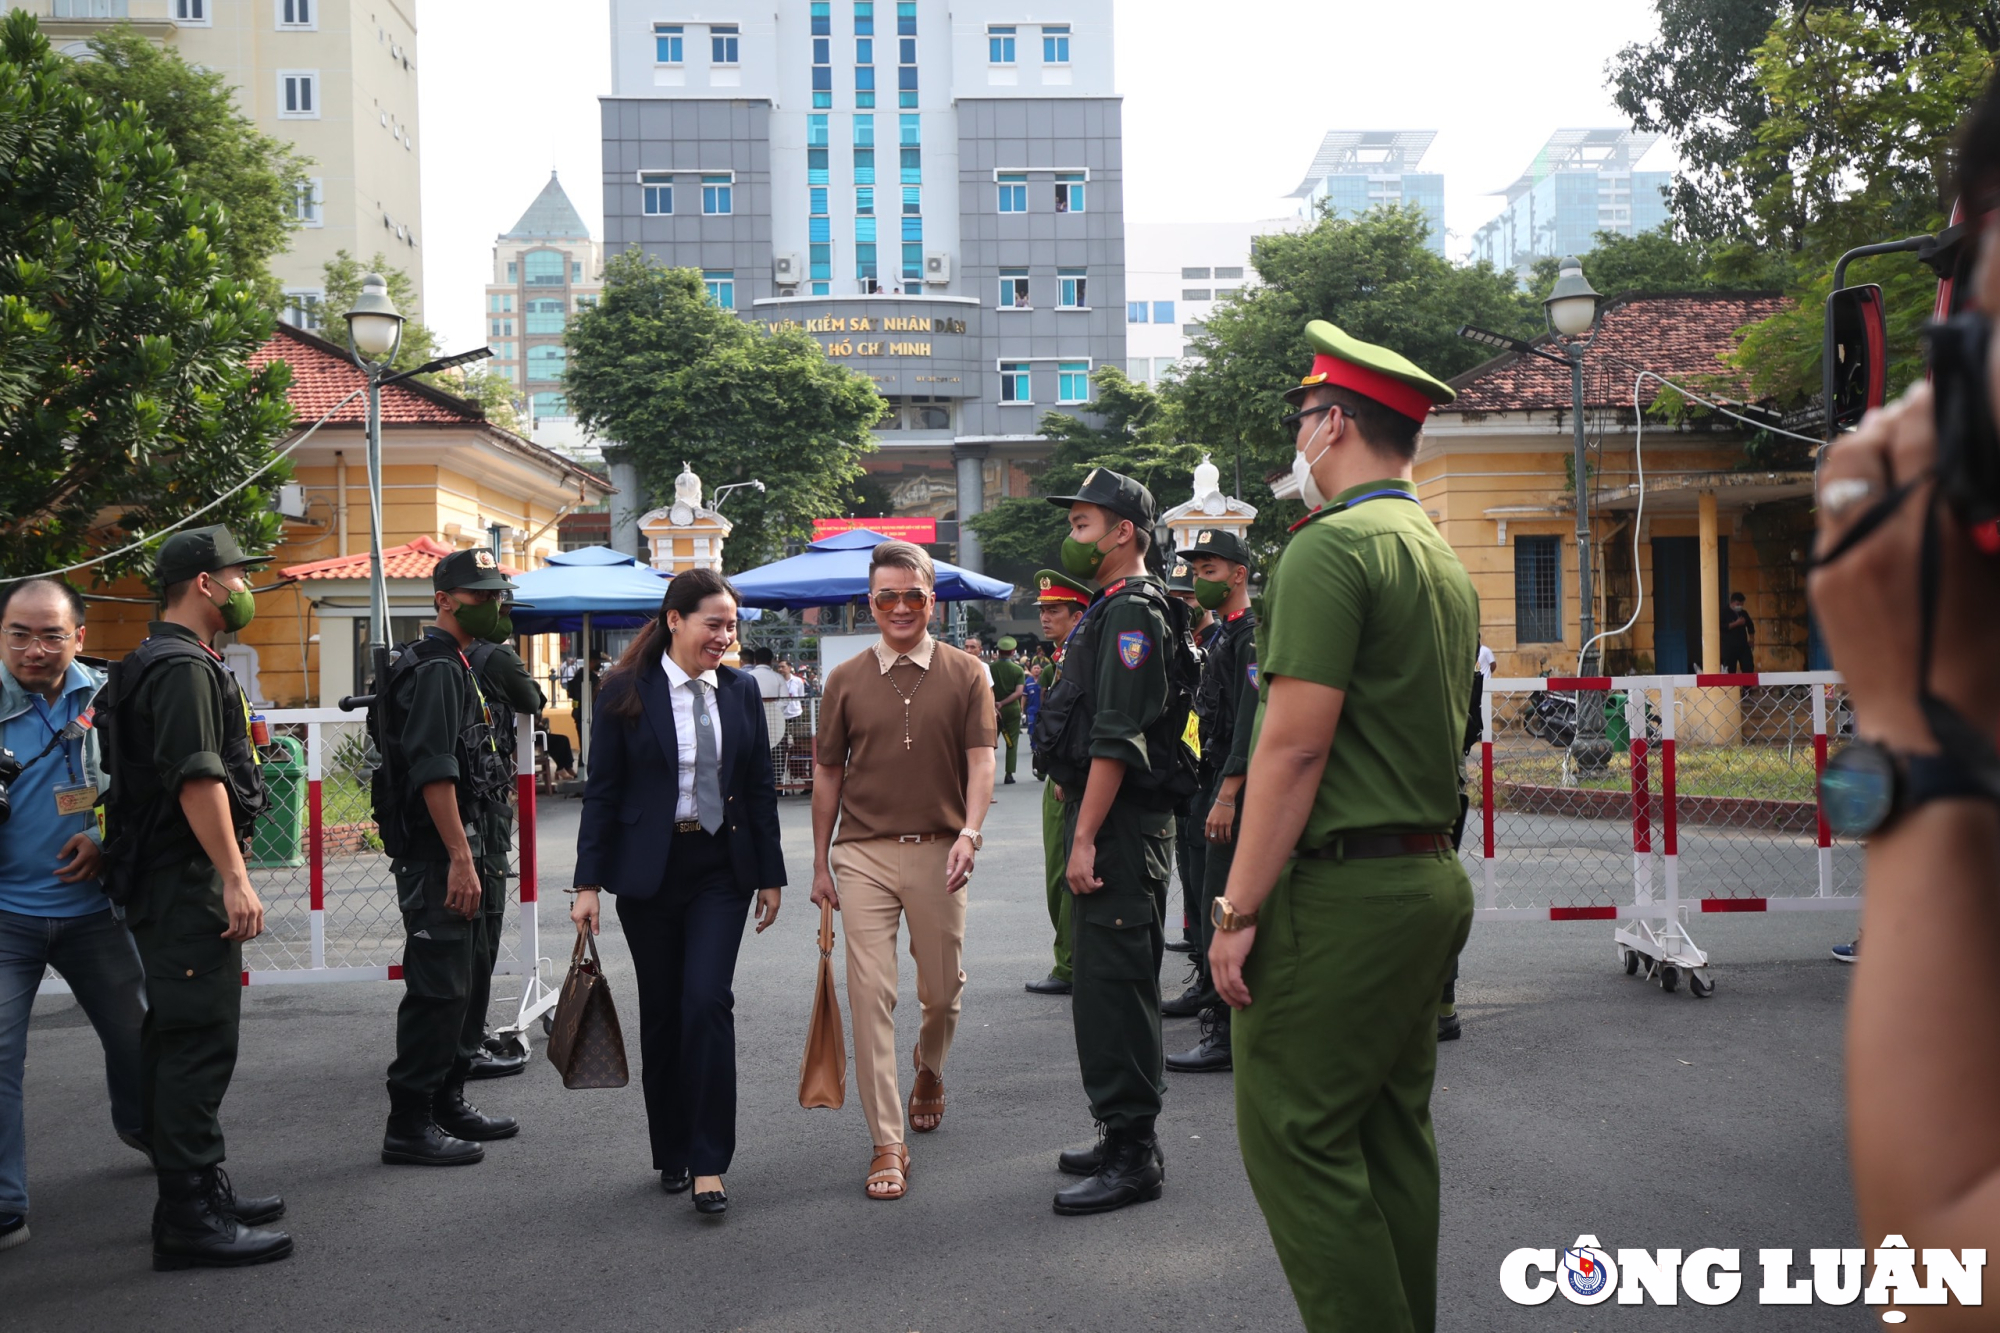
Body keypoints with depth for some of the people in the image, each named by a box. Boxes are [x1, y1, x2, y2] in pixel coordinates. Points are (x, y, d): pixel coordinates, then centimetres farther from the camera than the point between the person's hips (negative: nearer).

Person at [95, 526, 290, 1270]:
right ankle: (190, 1221, -6)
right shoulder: (183, 667, -15)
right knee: (198, 1043, -9)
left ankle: (200, 1191, 26)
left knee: (179, 1039, 16)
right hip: (187, 882, -11)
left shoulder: (167, 664, 19)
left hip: (164, 886, 11)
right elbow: (198, 780, -23)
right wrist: (235, 878, -25)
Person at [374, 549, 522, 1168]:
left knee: (469, 981, 16)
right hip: (438, 855, -11)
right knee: (438, 988, -7)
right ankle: (409, 1126, -1)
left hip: (461, 847, 11)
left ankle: (448, 1102, 26)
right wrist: (461, 860, -24)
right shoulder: (434, 669, -14)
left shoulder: (456, 667, 19)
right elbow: (433, 773, -22)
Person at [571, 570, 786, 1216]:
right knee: (662, 1011, 8)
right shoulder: (627, 692, -4)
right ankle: (671, 1153, 24)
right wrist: (589, 882, -7)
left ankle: (708, 1162, -4)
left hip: (721, 870, 1)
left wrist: (770, 874, 8)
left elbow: (760, 788, 9)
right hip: (648, 871, -1)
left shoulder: (741, 691, 4)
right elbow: (602, 791, -3)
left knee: (708, 1001, -11)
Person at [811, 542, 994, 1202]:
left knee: (943, 990, 11)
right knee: (870, 993, -6)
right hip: (863, 853, 0)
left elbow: (980, 761, -4)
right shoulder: (846, 680, 5)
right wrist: (820, 863, 11)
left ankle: (929, 1070, 45)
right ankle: (888, 1143, 1)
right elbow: (828, 773, 11)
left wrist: (969, 832, -20)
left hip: (938, 850, 0)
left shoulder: (965, 674, 2)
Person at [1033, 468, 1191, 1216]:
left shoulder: (1131, 612, -14)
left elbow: (1115, 740, -22)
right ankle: (1128, 1139, 25)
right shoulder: (1114, 610, 20)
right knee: (1109, 980, 15)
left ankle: (1132, 1157, -2)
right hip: (1111, 820, 11)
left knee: (1111, 983, -8)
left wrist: (1085, 838, -23)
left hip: (1119, 824, -11)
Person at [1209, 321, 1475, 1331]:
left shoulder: (1330, 547, -14)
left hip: (1341, 894, -9)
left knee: (1296, 1137, -2)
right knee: (1392, 1132, 15)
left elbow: (1293, 746, -19)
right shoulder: (1444, 560, 16)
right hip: (1431, 879, 10)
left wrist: (1238, 910, -17)